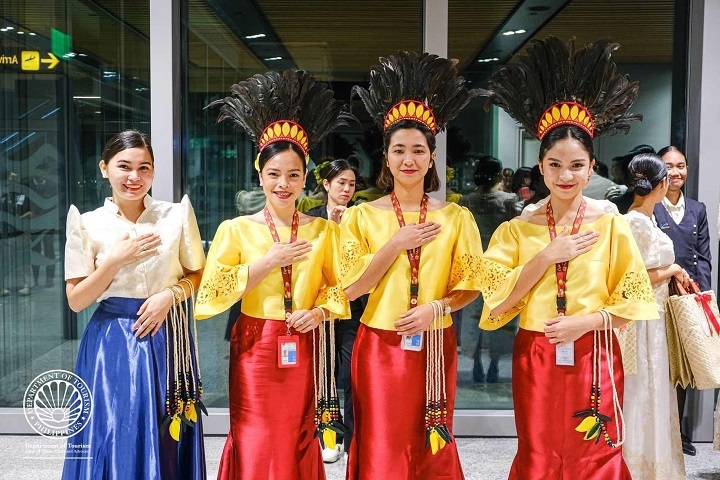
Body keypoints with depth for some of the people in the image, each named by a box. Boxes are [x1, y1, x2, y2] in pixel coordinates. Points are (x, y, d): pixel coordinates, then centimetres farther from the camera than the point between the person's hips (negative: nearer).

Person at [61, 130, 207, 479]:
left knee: (167, 442, 7)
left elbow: (199, 274, 9)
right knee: (116, 440, 5)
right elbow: (76, 300, -3)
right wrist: (117, 259, -14)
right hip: (112, 343, -1)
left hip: (167, 339, 1)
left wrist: (171, 294, -10)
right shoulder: (87, 224, -3)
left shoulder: (176, 215, 0)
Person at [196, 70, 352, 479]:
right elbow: (213, 294, -8)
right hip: (255, 350, -1)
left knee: (299, 444, 10)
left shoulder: (324, 230, 4)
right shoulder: (236, 229, -2)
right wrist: (267, 262, -14)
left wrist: (320, 311, -10)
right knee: (256, 446, 2)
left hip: (303, 352, 2)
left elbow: (339, 286, 9)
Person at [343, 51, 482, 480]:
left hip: (435, 348, 1)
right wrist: (396, 244, -14)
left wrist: (436, 307, -15)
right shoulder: (362, 216, -1)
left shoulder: (456, 217, 0)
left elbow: (470, 286, 3)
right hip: (380, 348, -1)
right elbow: (352, 288, -7)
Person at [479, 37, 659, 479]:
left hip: (595, 359, -1)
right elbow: (497, 300, -7)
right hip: (536, 360, 1)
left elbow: (634, 299, -2)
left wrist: (586, 321, -17)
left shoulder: (611, 224, -3)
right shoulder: (517, 229, 0)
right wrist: (547, 256, -14)